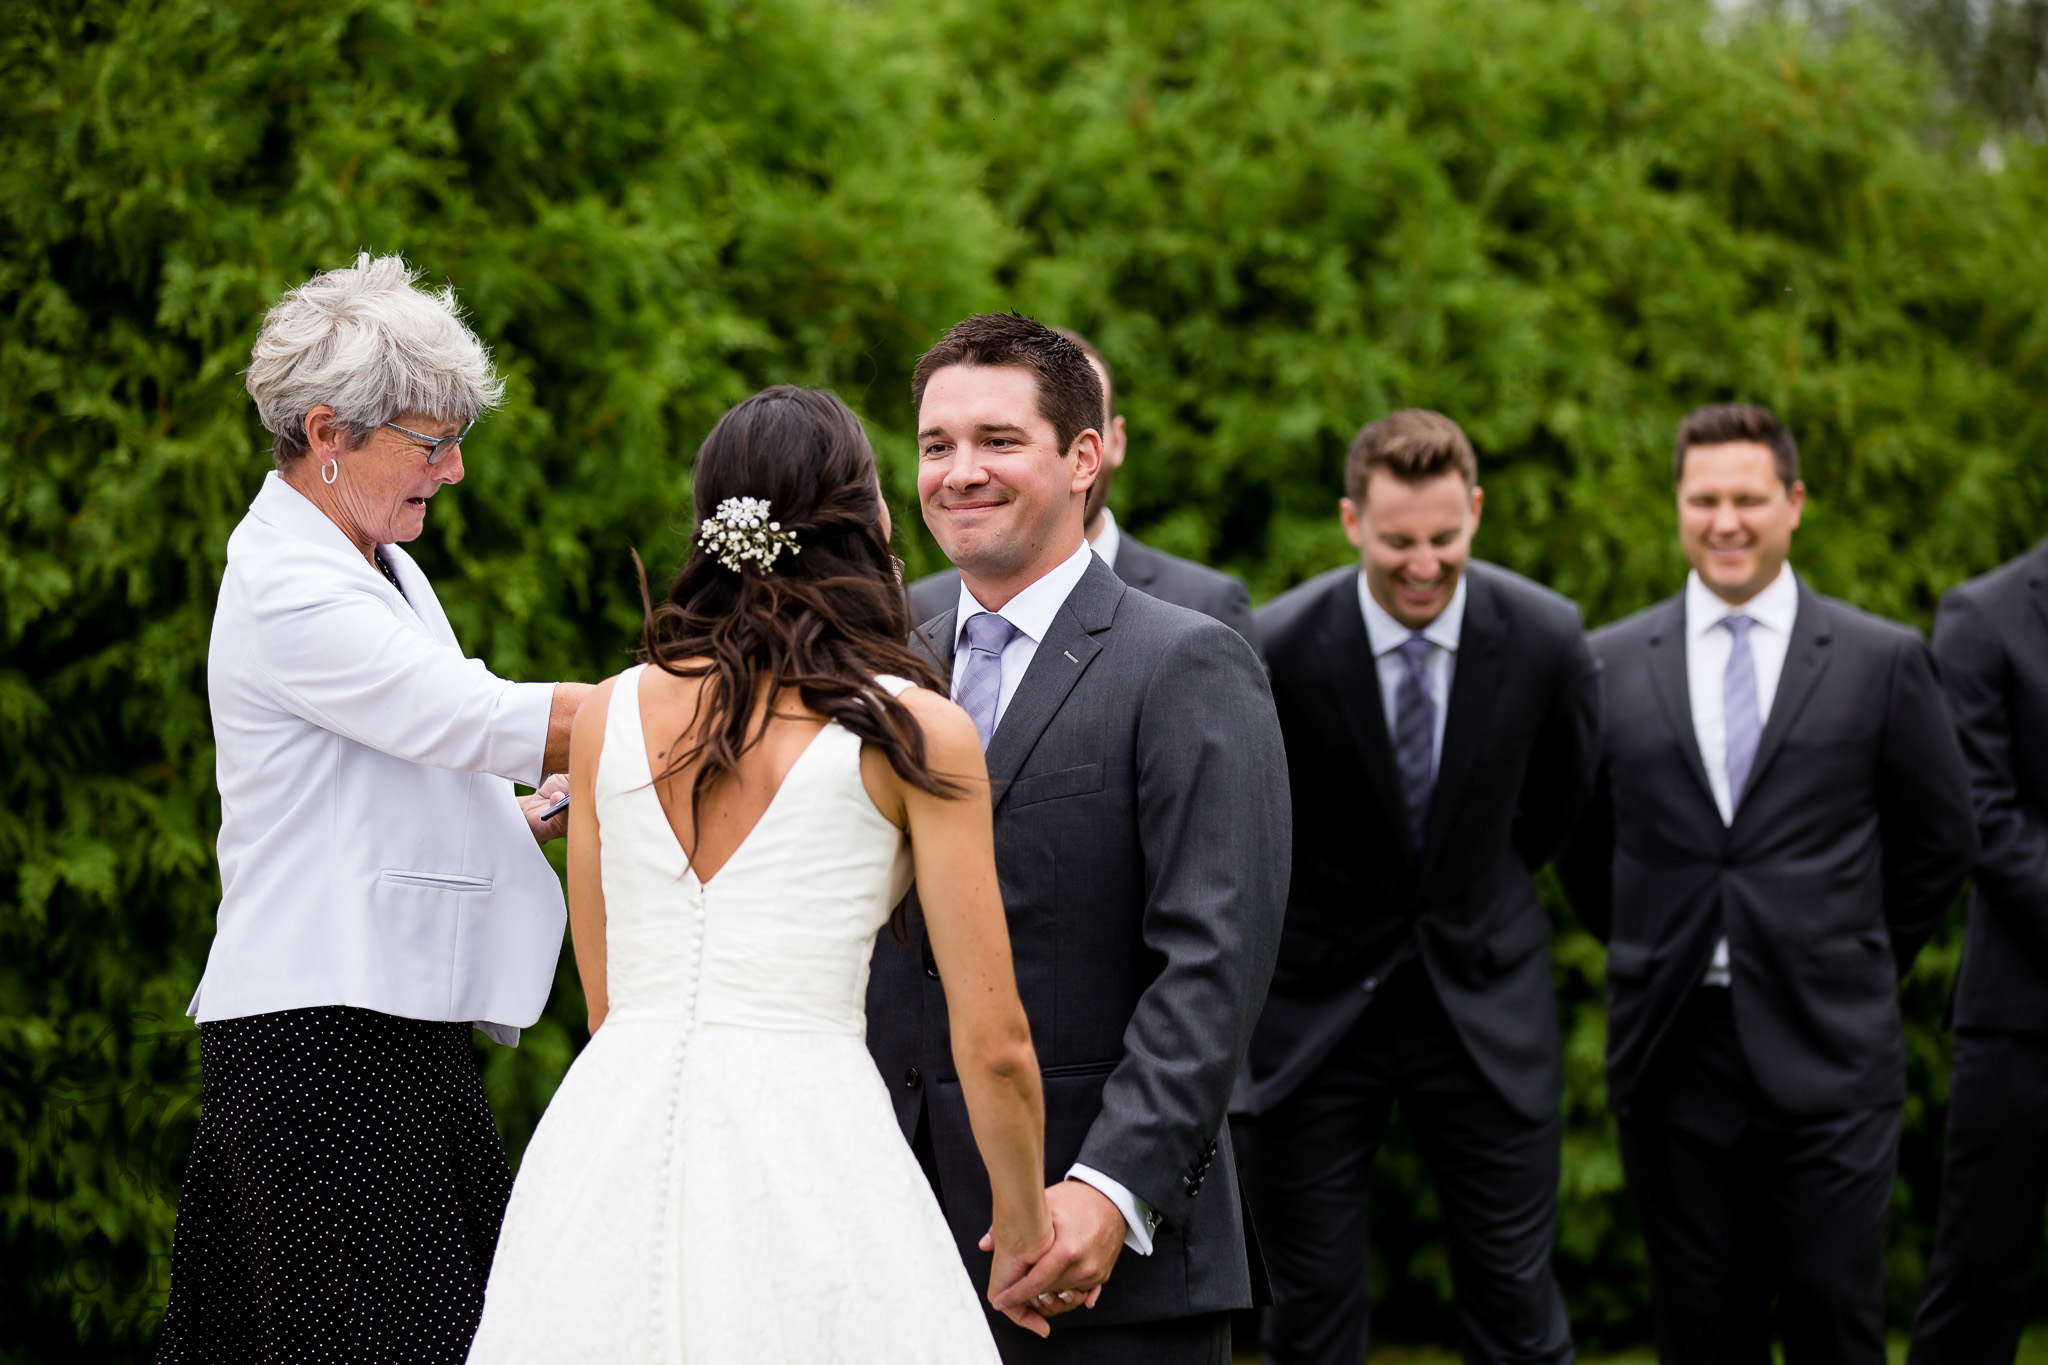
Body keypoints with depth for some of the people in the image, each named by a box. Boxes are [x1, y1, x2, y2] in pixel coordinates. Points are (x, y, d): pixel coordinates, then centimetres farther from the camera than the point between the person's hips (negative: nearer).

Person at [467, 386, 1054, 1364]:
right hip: (804, 1143, -4)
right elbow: (991, 1045, 0)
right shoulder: (919, 733, -1)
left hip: (606, 1162, 4)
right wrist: (1022, 1227, 15)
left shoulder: (611, 715, 10)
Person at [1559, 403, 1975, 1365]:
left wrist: (1855, 966, 10)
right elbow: (1582, 846, 16)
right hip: (1671, 1056, 2)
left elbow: (1937, 841, 10)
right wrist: (1650, 958, 12)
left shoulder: (1882, 661, 3)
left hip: (1828, 1057, -2)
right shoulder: (1610, 664, 6)